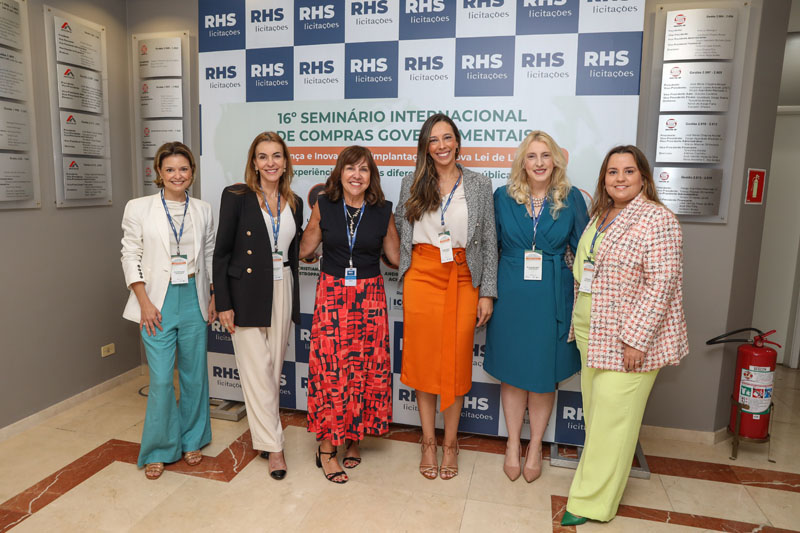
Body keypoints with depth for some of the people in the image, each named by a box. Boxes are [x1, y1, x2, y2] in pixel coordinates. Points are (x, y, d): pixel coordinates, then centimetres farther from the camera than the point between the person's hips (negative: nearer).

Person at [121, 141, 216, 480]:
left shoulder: (203, 211, 7)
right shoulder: (139, 208, -1)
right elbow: (130, 257, -2)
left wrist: (214, 297, 5)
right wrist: (144, 303, -9)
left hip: (194, 300, 3)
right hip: (157, 303, -2)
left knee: (195, 374, 9)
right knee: (161, 380, -2)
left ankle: (192, 441, 28)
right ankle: (159, 450, 18)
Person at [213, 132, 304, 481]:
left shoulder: (294, 203, 9)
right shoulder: (236, 197, -5)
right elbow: (221, 252, -6)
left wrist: (293, 302, 12)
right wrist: (223, 303, -11)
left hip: (282, 292, 5)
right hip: (247, 292, -4)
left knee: (274, 369, 12)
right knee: (257, 370, -1)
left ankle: (262, 433, 30)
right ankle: (272, 445, 11)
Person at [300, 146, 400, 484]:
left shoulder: (382, 211, 2)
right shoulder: (324, 206, 1)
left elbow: (395, 256, 8)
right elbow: (304, 250, 7)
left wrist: (396, 222, 9)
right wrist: (312, 214, 10)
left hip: (369, 298, 1)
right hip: (332, 295, -1)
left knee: (366, 370, 6)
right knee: (330, 370, -1)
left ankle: (354, 437, 28)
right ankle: (327, 447, 15)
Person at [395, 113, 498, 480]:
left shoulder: (479, 185, 3)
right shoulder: (412, 184, 6)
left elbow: (489, 242, 2)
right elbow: (399, 226, 16)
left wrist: (487, 292, -3)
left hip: (462, 280, -1)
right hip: (421, 277, 1)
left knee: (456, 360, 4)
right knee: (423, 358, 6)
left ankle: (450, 443, 22)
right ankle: (428, 442, 22)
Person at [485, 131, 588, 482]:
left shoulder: (571, 199, 0)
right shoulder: (503, 197, 1)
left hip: (552, 298, 0)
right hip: (510, 295, 0)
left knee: (545, 374, 9)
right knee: (512, 373, 9)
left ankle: (535, 446, 31)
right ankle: (513, 445, 29)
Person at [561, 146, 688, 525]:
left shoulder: (657, 219, -12)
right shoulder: (599, 216, 12)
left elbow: (662, 283, -18)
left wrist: (636, 338, -21)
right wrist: (578, 322, 17)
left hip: (627, 337, -7)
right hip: (590, 333, 8)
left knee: (612, 417, 0)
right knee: (595, 411, 15)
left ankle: (593, 502, 13)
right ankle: (595, 477, 31)